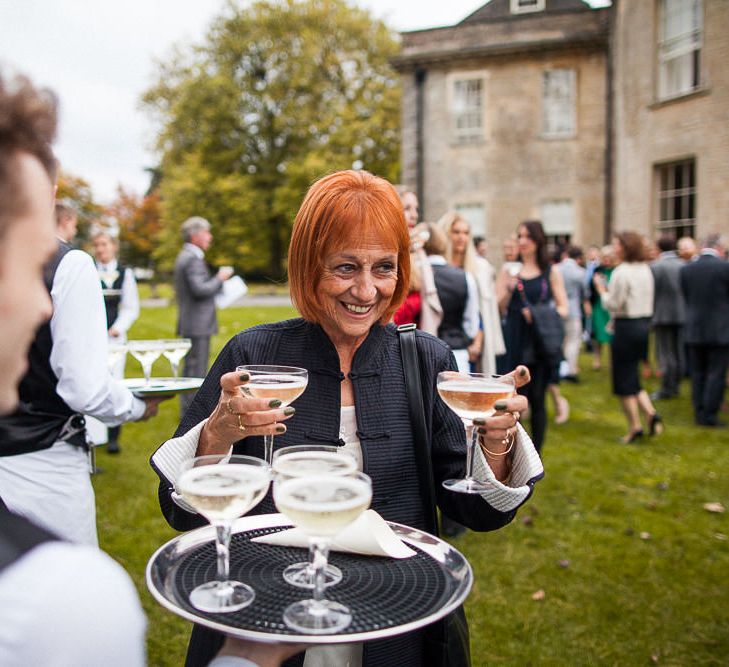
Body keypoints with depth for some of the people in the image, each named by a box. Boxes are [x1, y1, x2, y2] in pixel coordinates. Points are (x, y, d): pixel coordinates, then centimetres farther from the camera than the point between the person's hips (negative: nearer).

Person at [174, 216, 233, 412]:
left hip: (188, 325, 11)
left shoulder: (184, 257, 17)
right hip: (197, 325, -11)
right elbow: (200, 289, -24)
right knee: (197, 369, -7)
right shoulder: (193, 259, -15)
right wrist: (219, 279, -11)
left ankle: (188, 409, 24)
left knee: (190, 368, 15)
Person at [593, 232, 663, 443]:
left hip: (627, 327, -8)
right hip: (645, 323, 8)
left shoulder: (621, 272, -16)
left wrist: (601, 288, 0)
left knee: (624, 379, 3)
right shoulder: (646, 270, 10)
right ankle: (651, 413, 2)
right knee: (632, 376, 18)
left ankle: (635, 426, 6)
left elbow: (613, 304, -16)